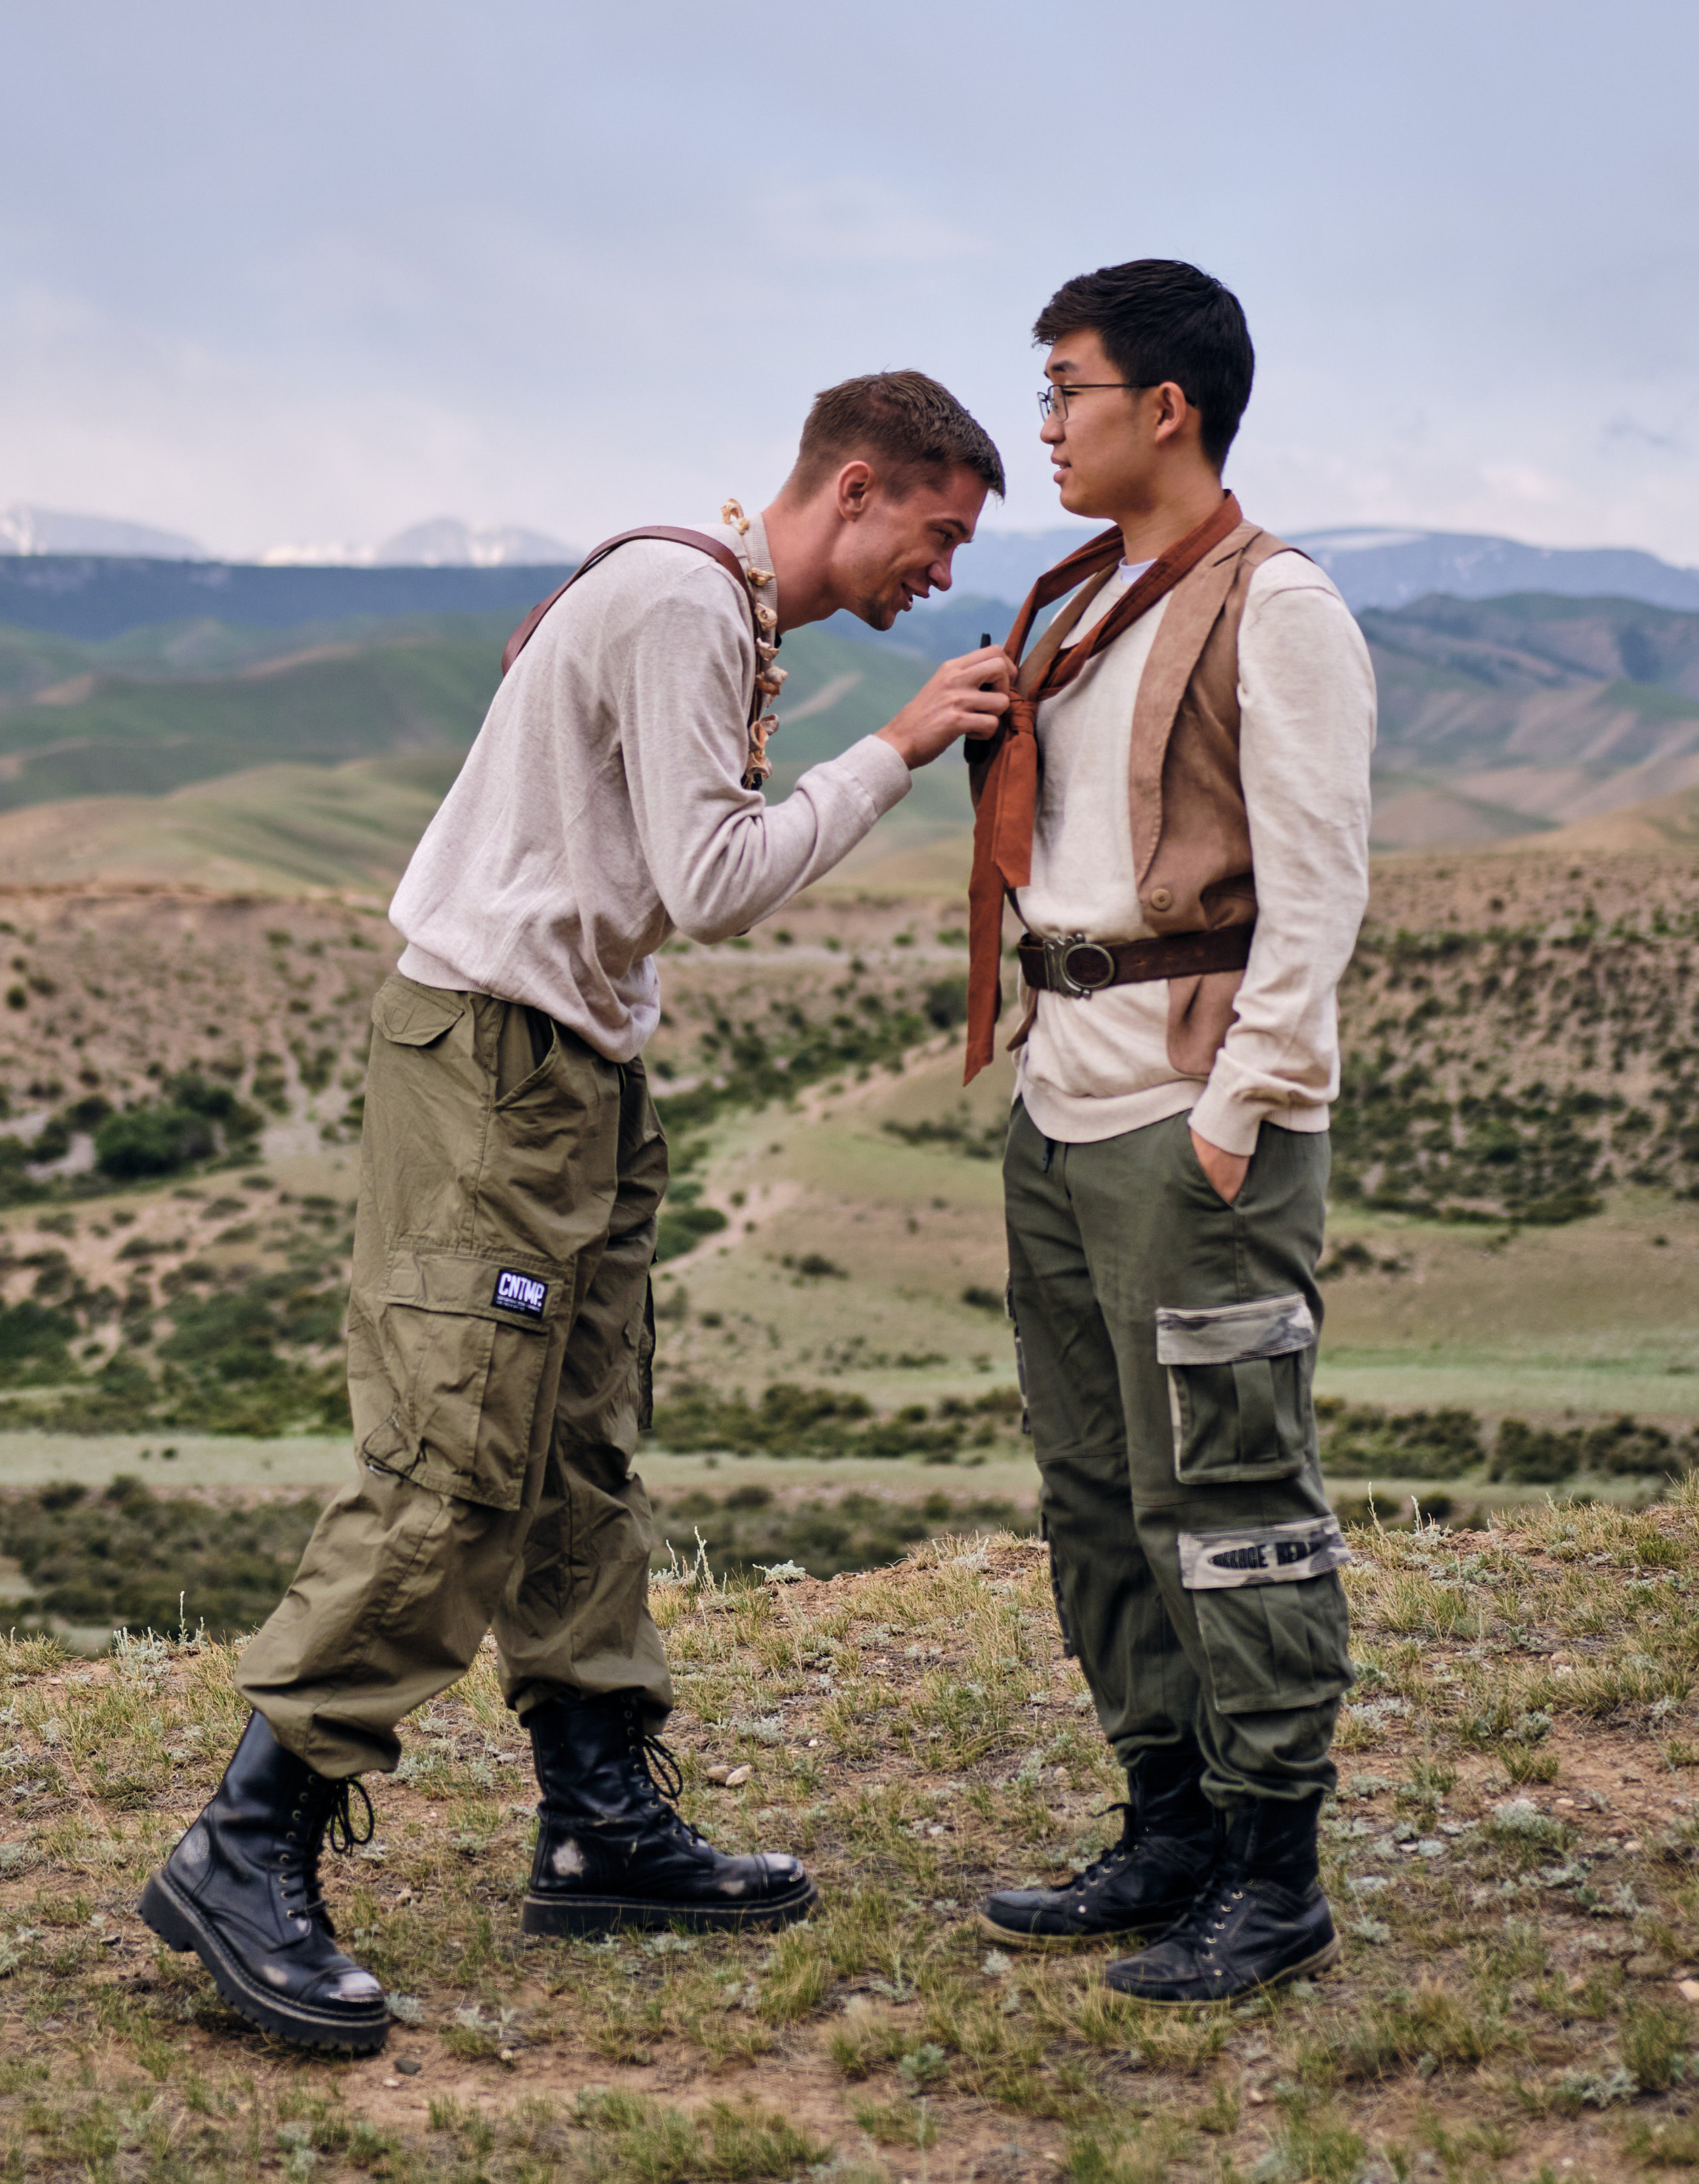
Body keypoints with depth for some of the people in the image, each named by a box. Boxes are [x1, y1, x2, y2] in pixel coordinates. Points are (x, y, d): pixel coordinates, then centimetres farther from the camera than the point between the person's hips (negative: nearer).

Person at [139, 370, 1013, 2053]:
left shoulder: (716, 614, 18)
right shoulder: (681, 604, -14)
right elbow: (713, 885, -20)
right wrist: (895, 750, -14)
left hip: (575, 1067, 11)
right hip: (490, 1053, -11)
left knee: (583, 1459, 11)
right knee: (455, 1470, -12)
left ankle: (603, 1821, 18)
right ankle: (247, 1854, -7)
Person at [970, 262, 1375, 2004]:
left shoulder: (1275, 611, -7)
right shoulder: (1080, 606, 19)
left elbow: (1315, 884, -13)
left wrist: (1237, 1105, -17)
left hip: (1197, 1106, -9)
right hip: (1064, 1095, 9)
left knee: (1226, 1489, -4)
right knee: (1096, 1489, 12)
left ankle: (1275, 1876, 6)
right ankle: (1169, 1830, 23)